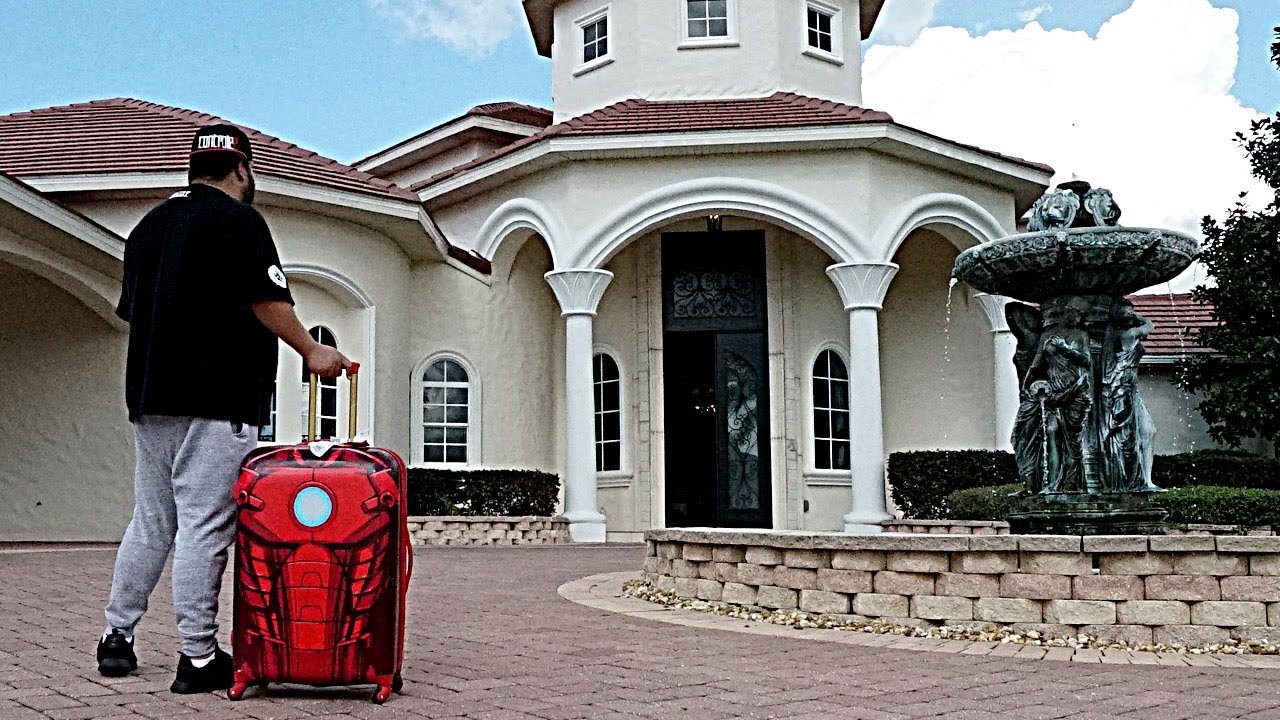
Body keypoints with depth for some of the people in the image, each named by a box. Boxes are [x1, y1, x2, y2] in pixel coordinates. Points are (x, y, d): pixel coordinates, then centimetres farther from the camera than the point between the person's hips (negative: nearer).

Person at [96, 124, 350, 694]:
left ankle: (117, 637, 19)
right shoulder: (238, 220, -5)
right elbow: (267, 300, -10)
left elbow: (131, 309, 23)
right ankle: (198, 657, -5)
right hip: (216, 400, -8)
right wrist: (311, 352, 1)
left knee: (150, 522, 15)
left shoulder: (150, 223, 19)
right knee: (204, 526, -7)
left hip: (148, 397, 8)